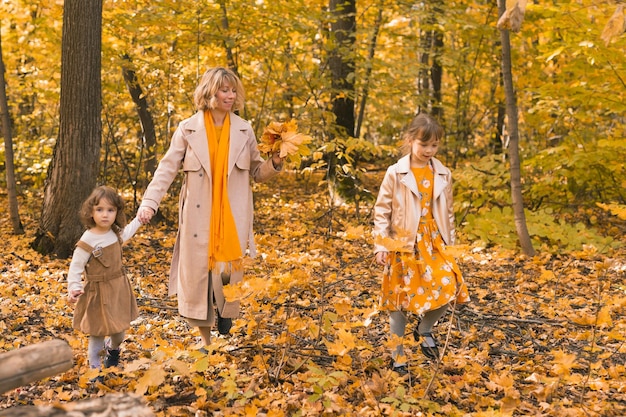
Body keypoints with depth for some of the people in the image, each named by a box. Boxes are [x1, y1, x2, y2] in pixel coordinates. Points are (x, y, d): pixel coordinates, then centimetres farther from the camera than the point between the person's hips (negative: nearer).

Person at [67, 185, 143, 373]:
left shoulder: (115, 233, 0)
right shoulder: (88, 241, -20)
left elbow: (126, 232, 26)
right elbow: (75, 267, -17)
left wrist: (139, 219, 33)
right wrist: (73, 288, -31)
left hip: (119, 290, 6)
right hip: (98, 293, -6)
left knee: (119, 332, 17)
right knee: (98, 335, 1)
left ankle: (112, 350, 49)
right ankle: (95, 368, 19)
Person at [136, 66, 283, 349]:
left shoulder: (244, 130, 5)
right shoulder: (188, 129, 0)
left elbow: (257, 173, 12)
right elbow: (167, 169, -2)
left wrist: (275, 163, -9)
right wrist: (149, 203, -13)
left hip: (233, 218, 1)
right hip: (199, 218, -1)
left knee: (231, 273, 0)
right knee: (198, 273, 4)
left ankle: (226, 323, 26)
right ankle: (205, 342, 18)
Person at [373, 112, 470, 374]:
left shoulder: (443, 175, 4)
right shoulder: (396, 174, -7)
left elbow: (447, 211, 13)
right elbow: (381, 211, -4)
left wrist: (449, 241, 13)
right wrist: (381, 245, -8)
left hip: (433, 243, 3)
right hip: (403, 245, -3)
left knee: (448, 289, -13)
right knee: (401, 302, 4)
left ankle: (424, 330, 16)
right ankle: (398, 356, 19)